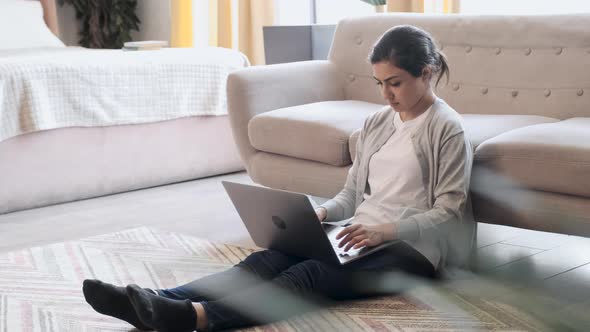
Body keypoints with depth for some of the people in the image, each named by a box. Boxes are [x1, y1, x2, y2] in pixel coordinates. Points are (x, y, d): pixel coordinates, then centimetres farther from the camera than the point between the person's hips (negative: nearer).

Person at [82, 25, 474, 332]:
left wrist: (386, 230, -23)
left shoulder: (448, 129, -5)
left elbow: (448, 213, -9)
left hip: (411, 247, -6)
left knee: (315, 272, -35)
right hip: (363, 236, 7)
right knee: (268, 259, -21)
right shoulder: (376, 124, 16)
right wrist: (321, 212, -4)